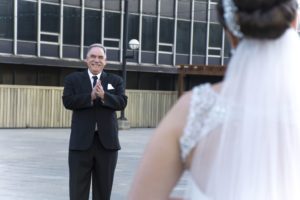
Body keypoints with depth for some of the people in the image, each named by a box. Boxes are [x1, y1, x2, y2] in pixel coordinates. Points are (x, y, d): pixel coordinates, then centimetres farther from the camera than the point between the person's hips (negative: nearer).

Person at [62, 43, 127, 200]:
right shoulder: (73, 79, 7)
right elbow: (68, 101, -9)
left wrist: (103, 96, -22)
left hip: (107, 141, 1)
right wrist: (91, 96, -19)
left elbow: (122, 102, -6)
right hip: (81, 142, -1)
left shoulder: (115, 81, 10)